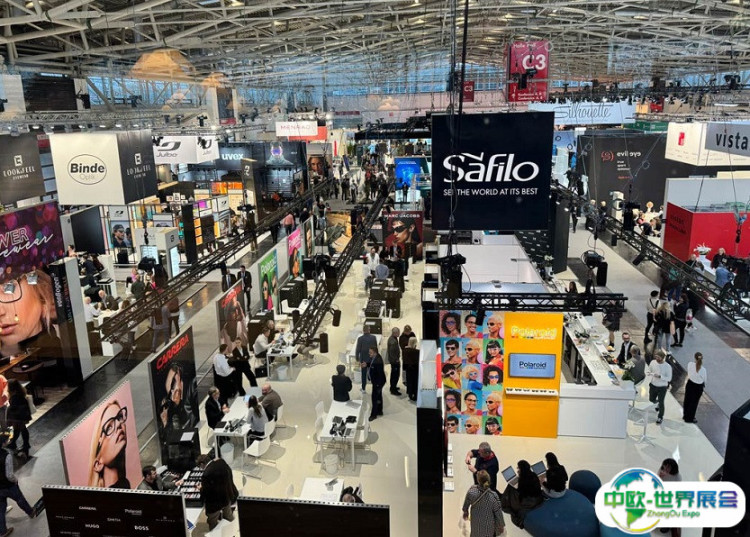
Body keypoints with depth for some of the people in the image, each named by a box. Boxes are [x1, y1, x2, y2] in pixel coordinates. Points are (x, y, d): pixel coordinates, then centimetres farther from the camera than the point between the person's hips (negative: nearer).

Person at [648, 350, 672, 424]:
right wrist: (652, 374, -17)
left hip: (662, 387, -4)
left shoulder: (668, 366, -19)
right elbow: (649, 371, 6)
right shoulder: (653, 362, -8)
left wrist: (660, 376, -30)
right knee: (651, 400, 17)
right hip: (653, 385, 4)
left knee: (661, 403, 6)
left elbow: (669, 378, -16)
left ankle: (660, 417, 26)